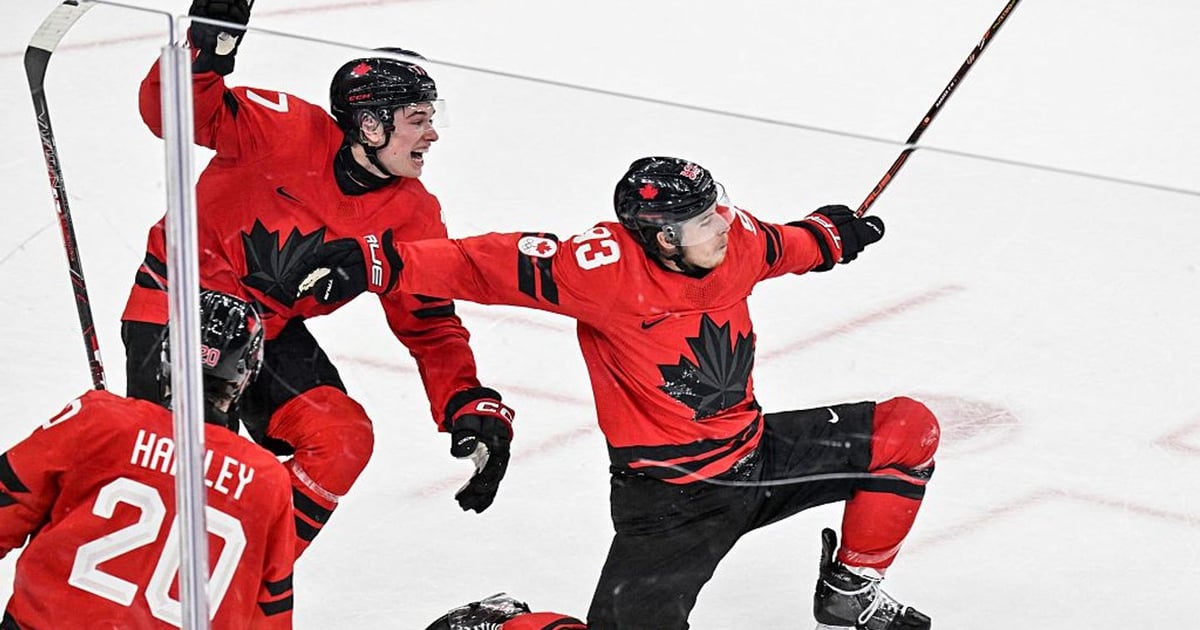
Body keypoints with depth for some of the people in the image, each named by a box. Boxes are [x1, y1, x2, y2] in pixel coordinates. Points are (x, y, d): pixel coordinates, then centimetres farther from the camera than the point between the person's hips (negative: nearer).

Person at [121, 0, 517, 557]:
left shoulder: (412, 218, -7)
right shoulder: (287, 130, -21)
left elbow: (430, 328, -3)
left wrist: (471, 408, -15)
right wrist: (204, 52, -39)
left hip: (270, 329, 5)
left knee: (343, 442, -11)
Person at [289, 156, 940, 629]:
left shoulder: (733, 241, -5)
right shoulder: (610, 267, -26)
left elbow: (783, 246, 20)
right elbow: (493, 265, -29)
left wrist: (831, 233, 38)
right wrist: (375, 262, -37)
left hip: (752, 452, 7)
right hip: (667, 490, -7)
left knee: (907, 429, 3)